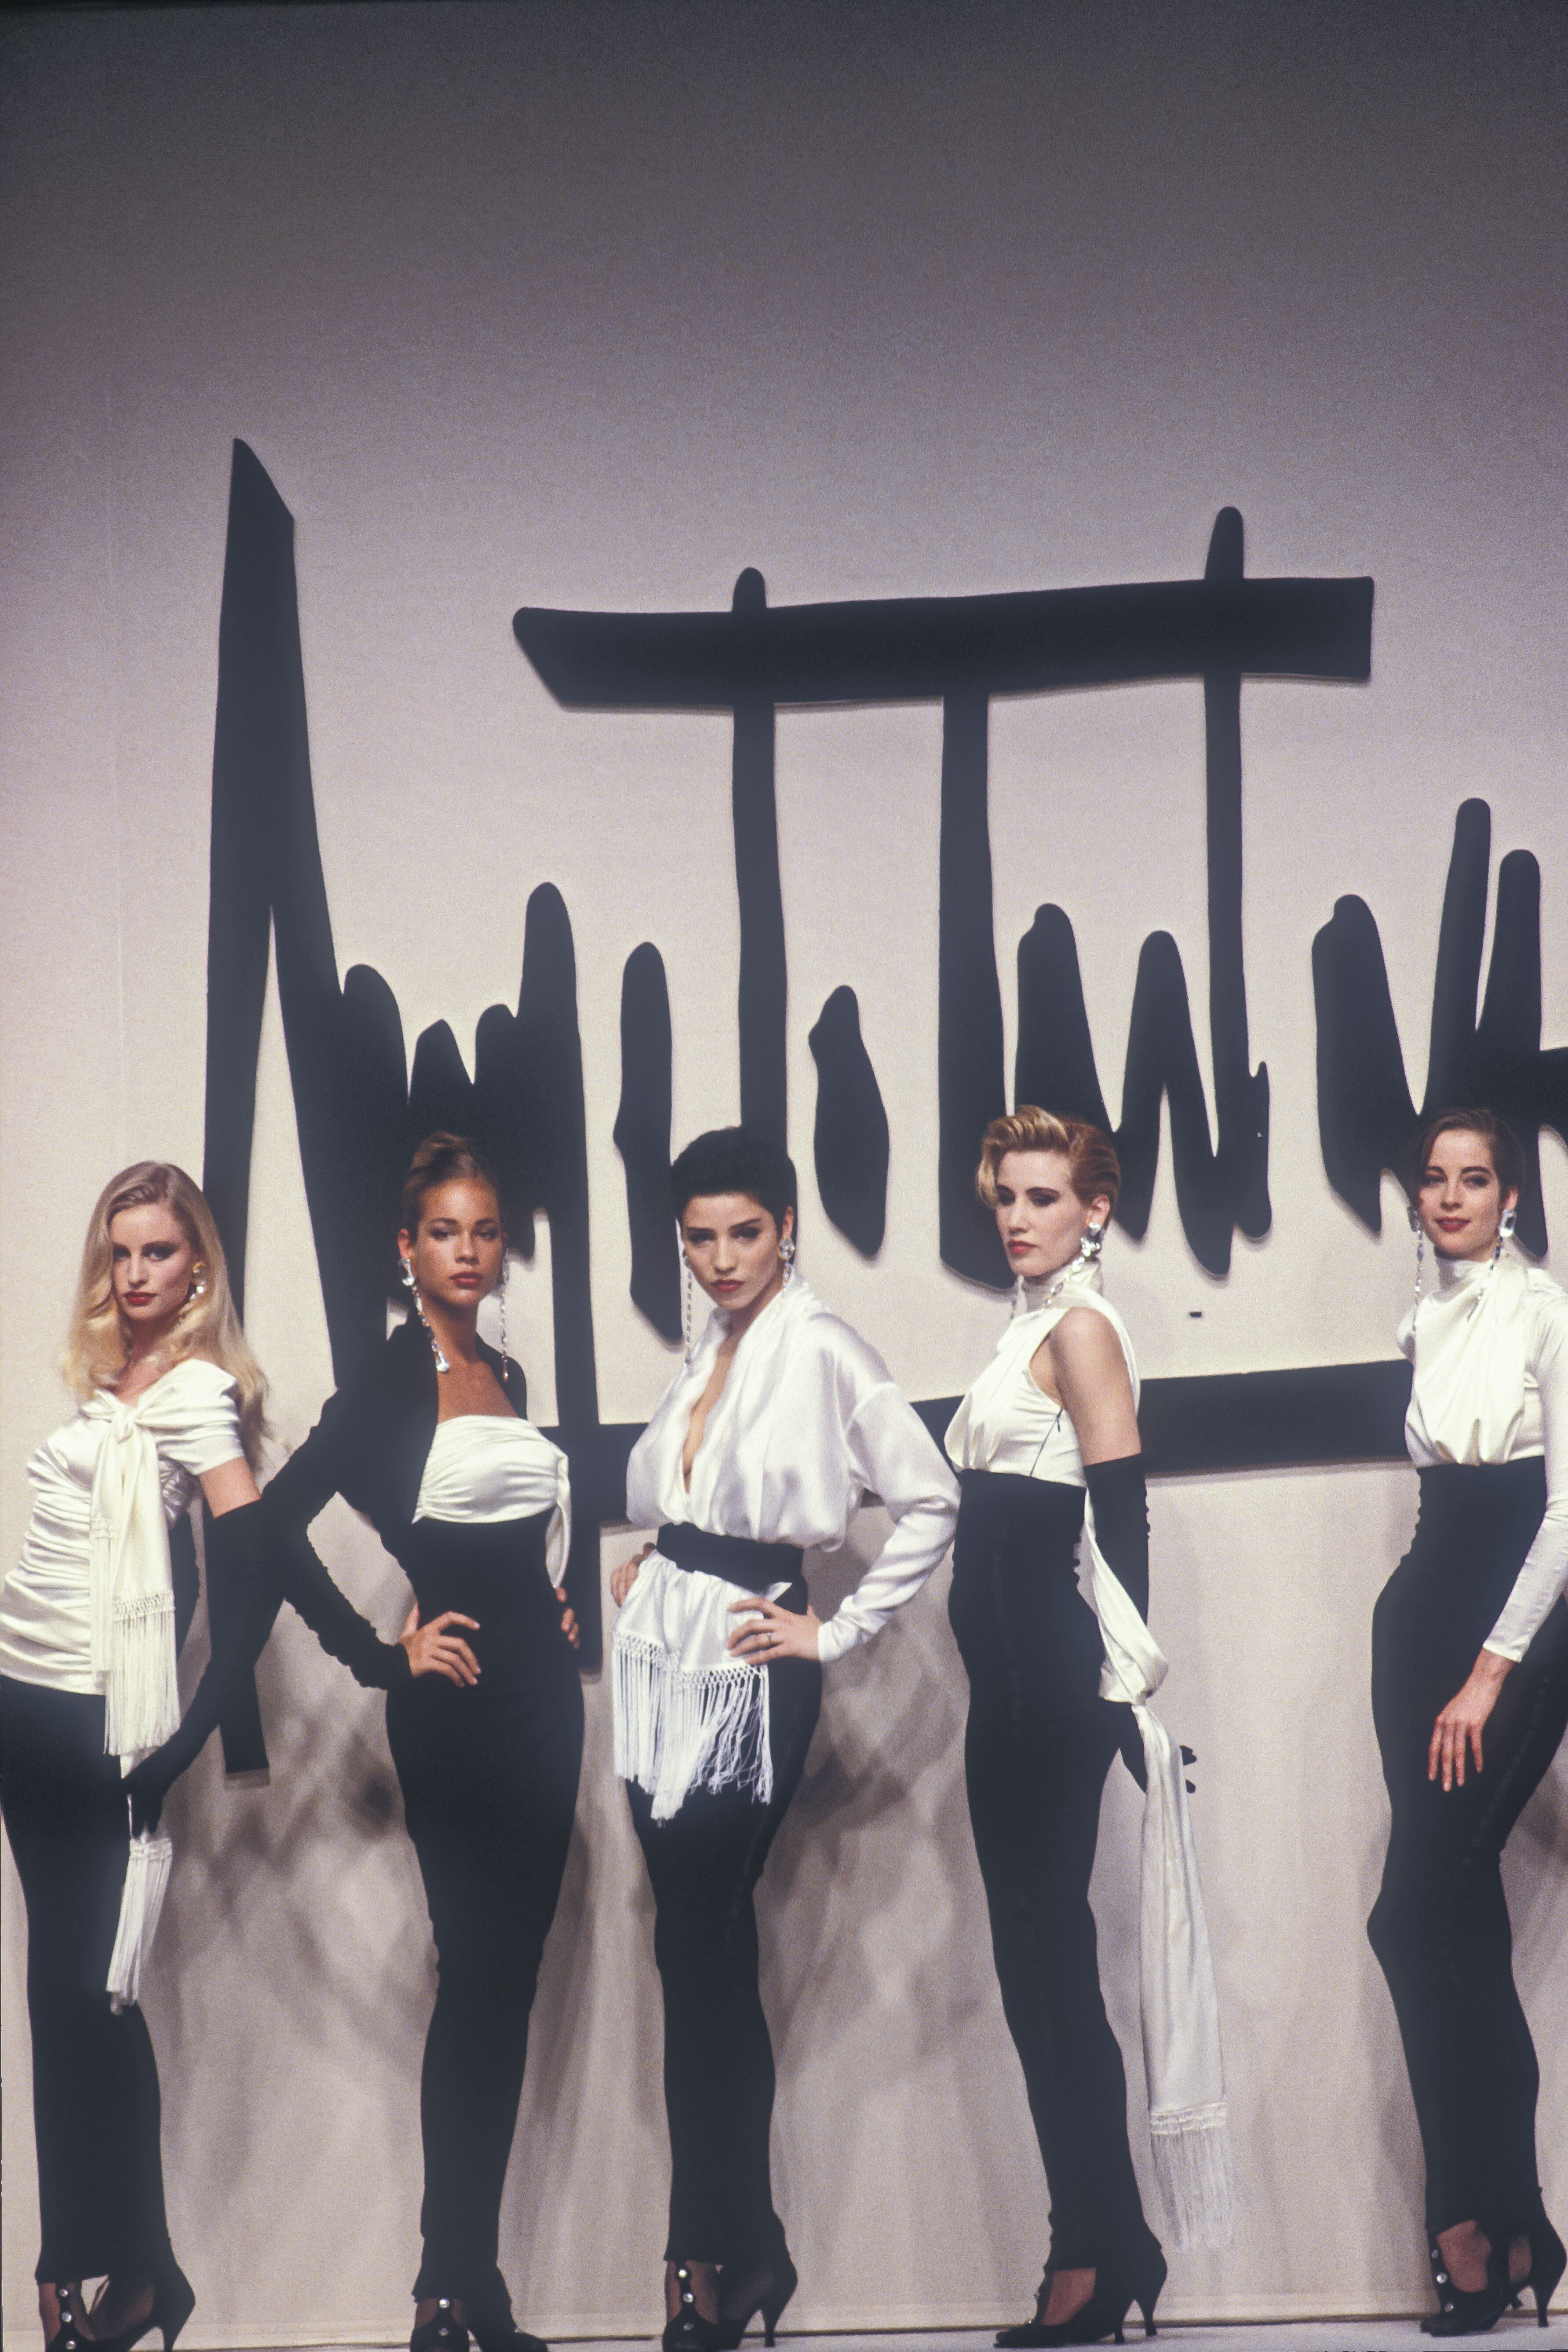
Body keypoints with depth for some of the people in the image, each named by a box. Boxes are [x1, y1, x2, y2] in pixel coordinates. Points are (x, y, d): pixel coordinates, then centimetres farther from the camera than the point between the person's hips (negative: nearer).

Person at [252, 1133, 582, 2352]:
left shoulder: (508, 1377, 14)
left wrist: (556, 1602, 9)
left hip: (542, 1691, 7)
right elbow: (279, 1523, -15)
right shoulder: (389, 1384, -7)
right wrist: (380, 1653, -13)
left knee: (510, 1979, 6)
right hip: (455, 1704, -7)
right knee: (478, 1974, -7)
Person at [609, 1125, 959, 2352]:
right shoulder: (708, 1352, 13)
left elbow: (930, 1501, -14)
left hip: (750, 1672, -7)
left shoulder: (822, 1349, -9)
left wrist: (839, 1631, -10)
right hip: (664, 1654, 7)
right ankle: (752, 2245, 16)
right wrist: (646, 1570, 10)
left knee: (697, 1950, -7)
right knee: (716, 1951, 9)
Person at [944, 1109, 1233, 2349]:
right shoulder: (1036, 1323, 18)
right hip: (1012, 1680, 10)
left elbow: (1122, 1509, -15)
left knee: (1049, 1950, -7)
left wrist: (1124, 1673, -18)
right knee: (1034, 1956, 10)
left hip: (1052, 1674, -10)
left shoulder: (1082, 1327, -9)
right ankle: (1102, 2247, 15)